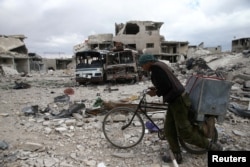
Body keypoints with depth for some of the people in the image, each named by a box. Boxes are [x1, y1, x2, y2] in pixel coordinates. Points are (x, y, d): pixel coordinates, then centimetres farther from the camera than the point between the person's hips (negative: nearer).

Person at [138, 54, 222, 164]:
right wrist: (157, 88, 10)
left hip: (178, 100, -10)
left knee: (185, 132, -2)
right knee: (168, 130, 12)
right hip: (174, 100, 10)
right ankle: (177, 156, 24)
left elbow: (166, 86, -25)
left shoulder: (155, 68, -17)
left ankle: (212, 147, 17)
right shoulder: (159, 65, 15)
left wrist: (156, 93, -10)